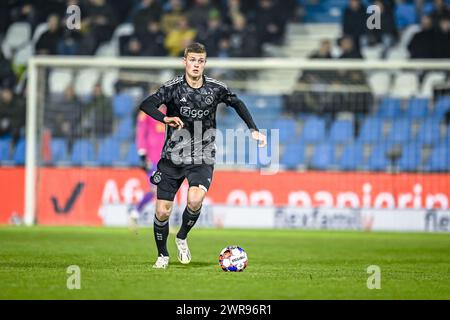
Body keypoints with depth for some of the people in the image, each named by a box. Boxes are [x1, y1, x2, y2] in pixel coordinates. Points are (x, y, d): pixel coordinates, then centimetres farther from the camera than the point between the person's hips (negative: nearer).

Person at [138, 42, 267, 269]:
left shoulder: (215, 88, -2)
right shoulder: (174, 87, -9)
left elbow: (237, 104, 18)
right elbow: (146, 105, -23)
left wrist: (253, 130, 11)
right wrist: (165, 118, -41)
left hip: (202, 159, 0)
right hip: (172, 157, 0)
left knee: (195, 199, -26)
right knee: (162, 211, -2)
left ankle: (182, 237, 3)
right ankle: (162, 255, 24)